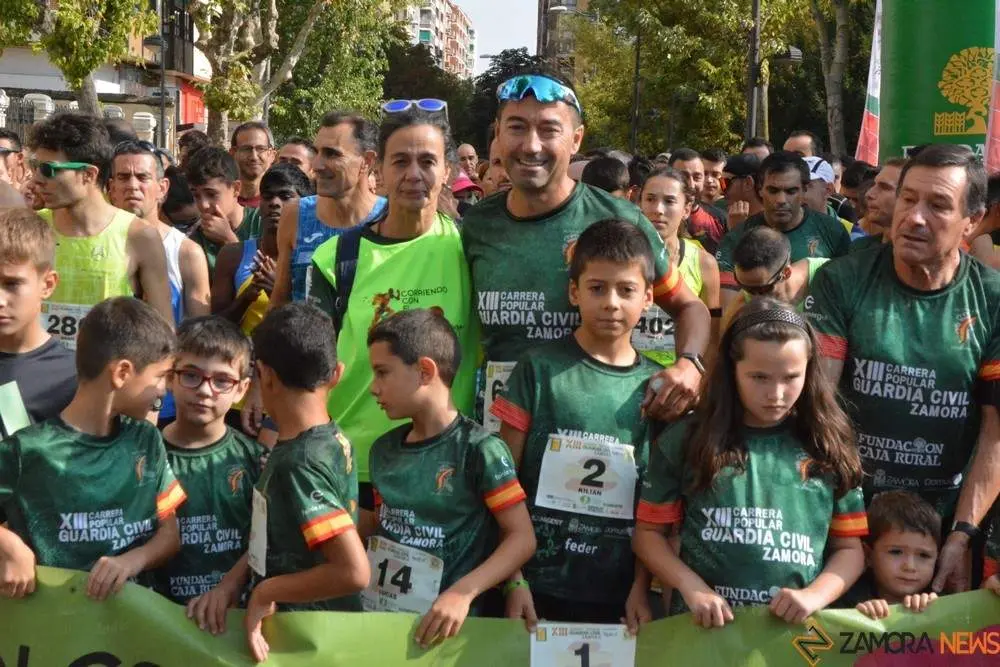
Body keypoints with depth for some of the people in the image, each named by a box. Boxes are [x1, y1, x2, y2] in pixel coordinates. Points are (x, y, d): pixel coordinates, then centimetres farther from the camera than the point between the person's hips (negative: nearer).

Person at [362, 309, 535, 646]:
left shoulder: (478, 449, -14)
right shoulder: (384, 449, 4)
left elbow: (522, 538, -15)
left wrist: (463, 593, -23)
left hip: (443, 622, -5)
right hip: (378, 607, 5)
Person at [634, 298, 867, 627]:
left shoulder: (829, 448, 8)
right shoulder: (685, 440, 4)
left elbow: (850, 547, 12)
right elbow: (649, 532, 8)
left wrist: (814, 595, -6)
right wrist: (691, 587, -7)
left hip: (796, 630, 2)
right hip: (706, 625, -2)